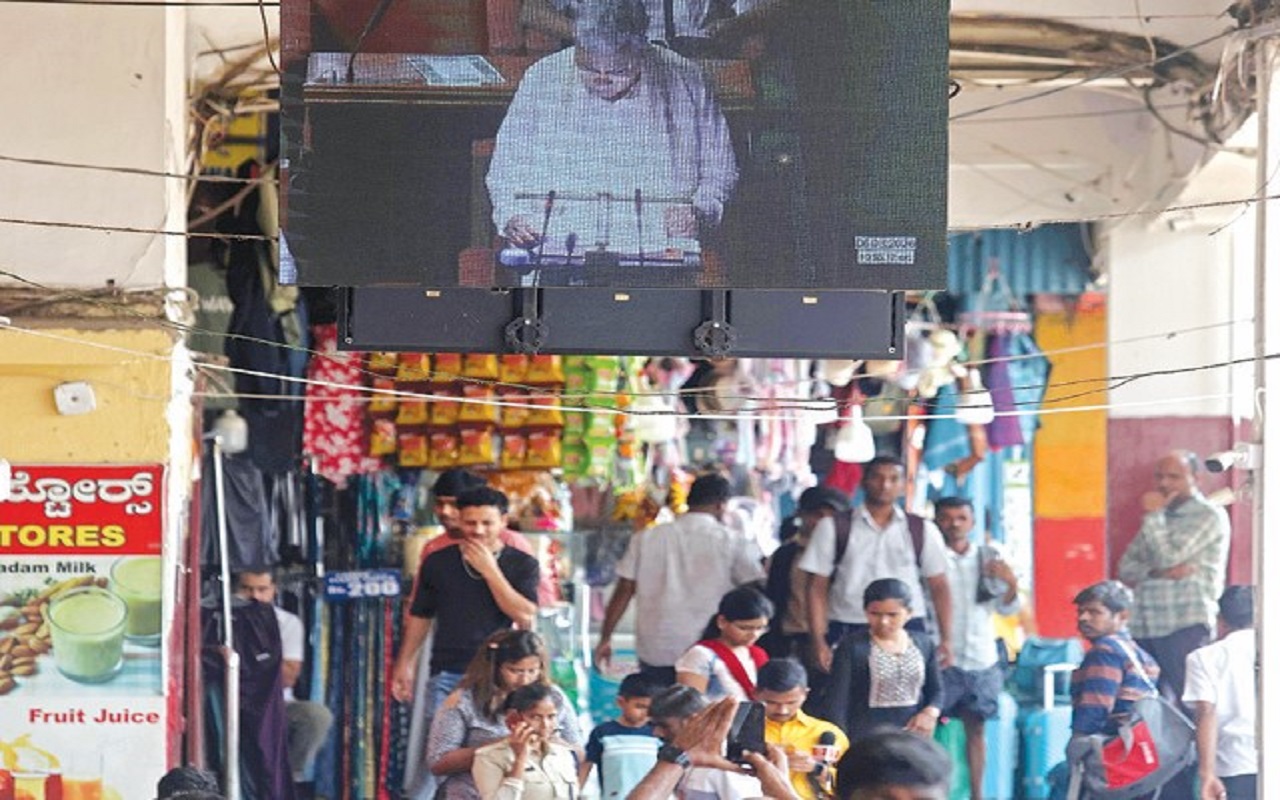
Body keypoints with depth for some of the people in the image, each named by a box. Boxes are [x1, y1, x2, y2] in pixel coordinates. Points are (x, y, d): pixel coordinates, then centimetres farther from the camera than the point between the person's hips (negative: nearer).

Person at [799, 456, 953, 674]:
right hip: (848, 631, -1)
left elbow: (938, 586, 8)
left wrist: (945, 639, -1)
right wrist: (818, 642, -7)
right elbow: (818, 588, 2)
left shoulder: (922, 531, 8)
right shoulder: (832, 528, 3)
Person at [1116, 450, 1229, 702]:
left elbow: (1168, 557, -12)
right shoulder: (1160, 518, 22)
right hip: (1144, 629, 7)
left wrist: (1153, 515, -3)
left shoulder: (1208, 516, 0)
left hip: (1186, 627, -7)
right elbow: (1126, 568, 12)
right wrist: (1157, 572, -7)